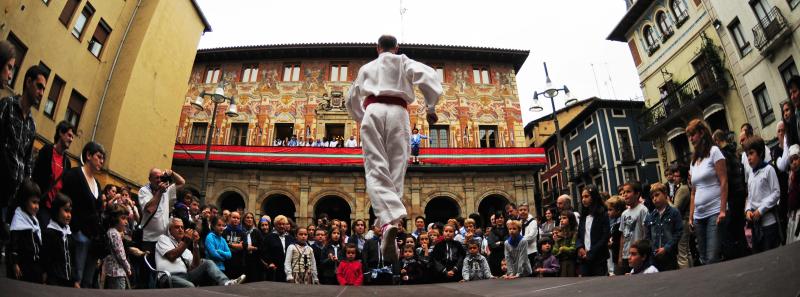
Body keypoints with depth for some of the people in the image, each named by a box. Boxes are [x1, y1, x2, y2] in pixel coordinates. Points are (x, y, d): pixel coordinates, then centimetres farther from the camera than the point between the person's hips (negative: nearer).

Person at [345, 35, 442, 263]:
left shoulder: (367, 67, 28)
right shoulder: (404, 62, 22)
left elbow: (351, 100, 34)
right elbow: (429, 76, 3)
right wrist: (431, 108, 9)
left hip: (373, 111, 0)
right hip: (398, 112, 0)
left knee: (376, 169, -11)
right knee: (396, 171, 0)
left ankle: (388, 221, -34)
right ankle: (390, 218, -9)